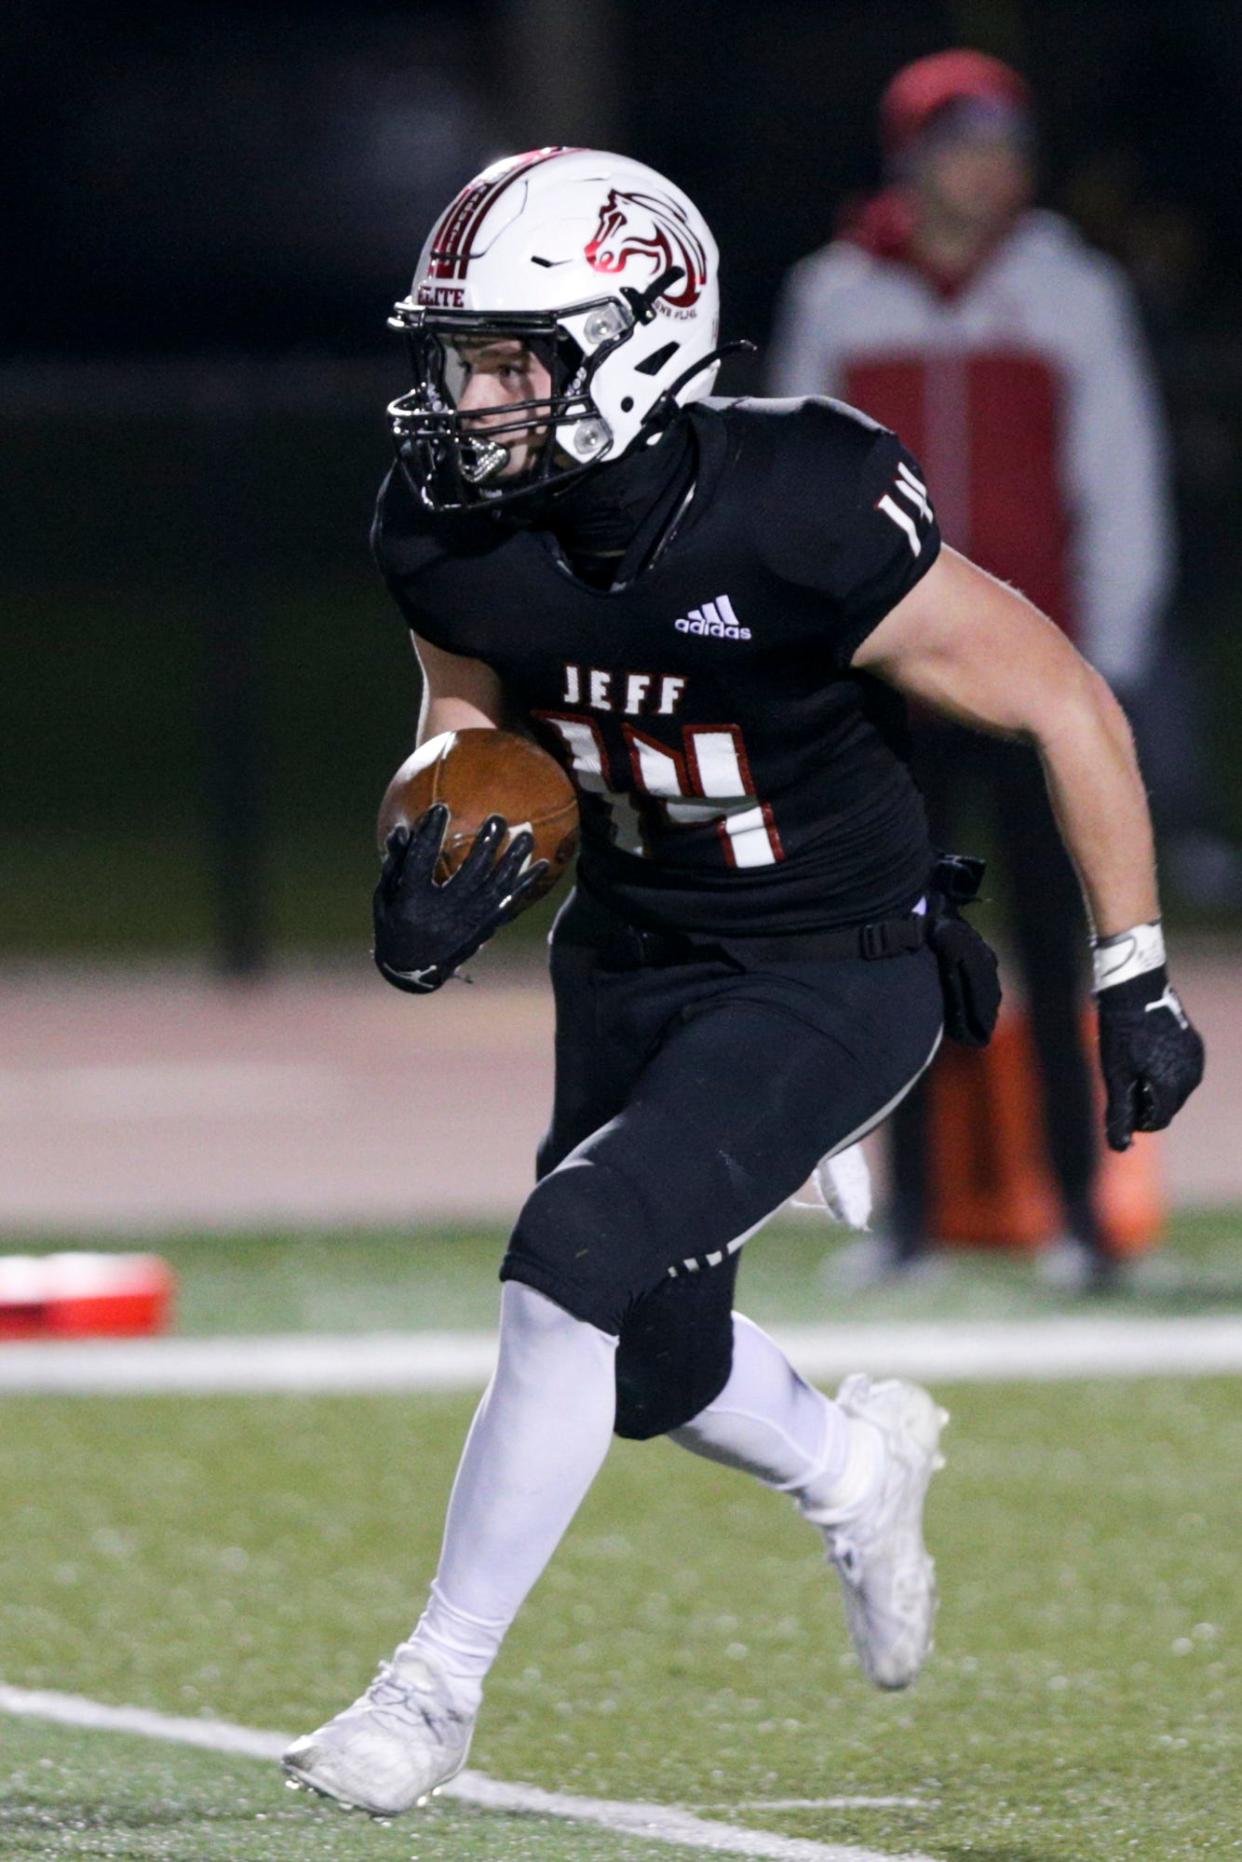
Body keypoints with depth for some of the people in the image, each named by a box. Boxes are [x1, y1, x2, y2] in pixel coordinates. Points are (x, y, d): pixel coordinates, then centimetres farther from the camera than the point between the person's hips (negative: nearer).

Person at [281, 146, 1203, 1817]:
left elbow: (1065, 704, -18)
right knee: (651, 1361, 15)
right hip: (631, 961, 6)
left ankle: (440, 1682, -9)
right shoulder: (451, 535, -14)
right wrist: (452, 847, -14)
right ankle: (852, 1464, 50)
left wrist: (1137, 980, -12)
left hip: (834, 977, -6)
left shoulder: (803, 525, -30)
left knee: (581, 1260, -22)